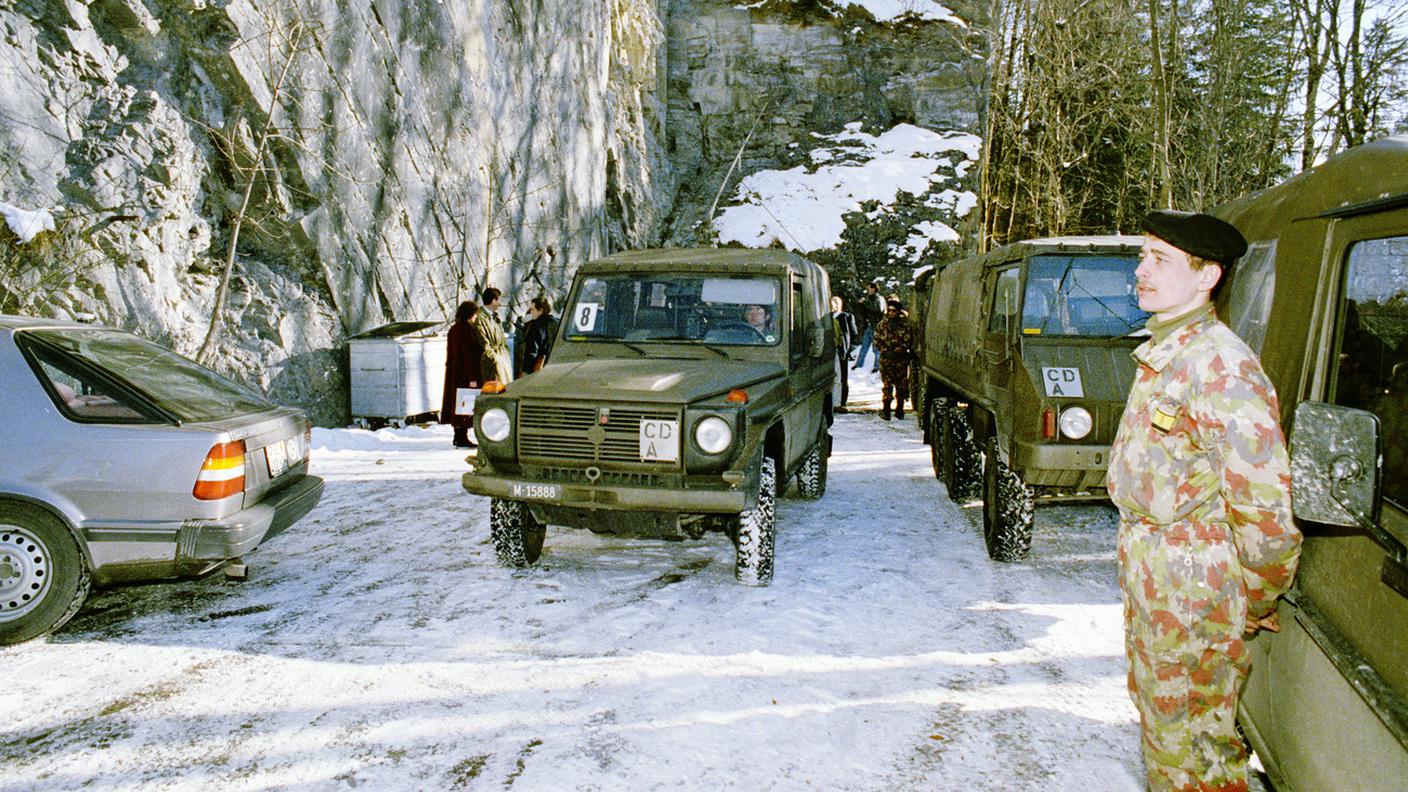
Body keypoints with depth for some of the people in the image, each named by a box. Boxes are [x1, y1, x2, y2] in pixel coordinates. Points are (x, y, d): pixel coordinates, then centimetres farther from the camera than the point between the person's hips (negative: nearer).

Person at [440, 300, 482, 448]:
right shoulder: (466, 330, -18)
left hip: (454, 373, 9)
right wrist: (473, 378, -22)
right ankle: (462, 438, -2)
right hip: (465, 374, -9)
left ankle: (459, 436, 21)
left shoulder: (453, 329, 10)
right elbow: (469, 355, -22)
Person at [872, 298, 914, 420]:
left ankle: (899, 409, 15)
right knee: (887, 384, -4)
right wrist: (885, 351, -9)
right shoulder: (882, 324, 5)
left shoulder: (905, 325, -1)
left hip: (901, 359, 0)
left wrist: (895, 352, -13)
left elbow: (908, 342, -5)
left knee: (901, 385, 5)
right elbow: (877, 340, 5)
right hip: (885, 359, 0)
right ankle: (885, 409, -2)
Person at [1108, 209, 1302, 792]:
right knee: (1154, 706, 24)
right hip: (1147, 571, 9)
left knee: (1187, 741, 4)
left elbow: (1265, 501, -23)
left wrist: (1256, 606, -12)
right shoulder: (1161, 354, 8)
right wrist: (1136, 560, 20)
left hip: (1193, 589, -9)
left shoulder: (1219, 366, -23)